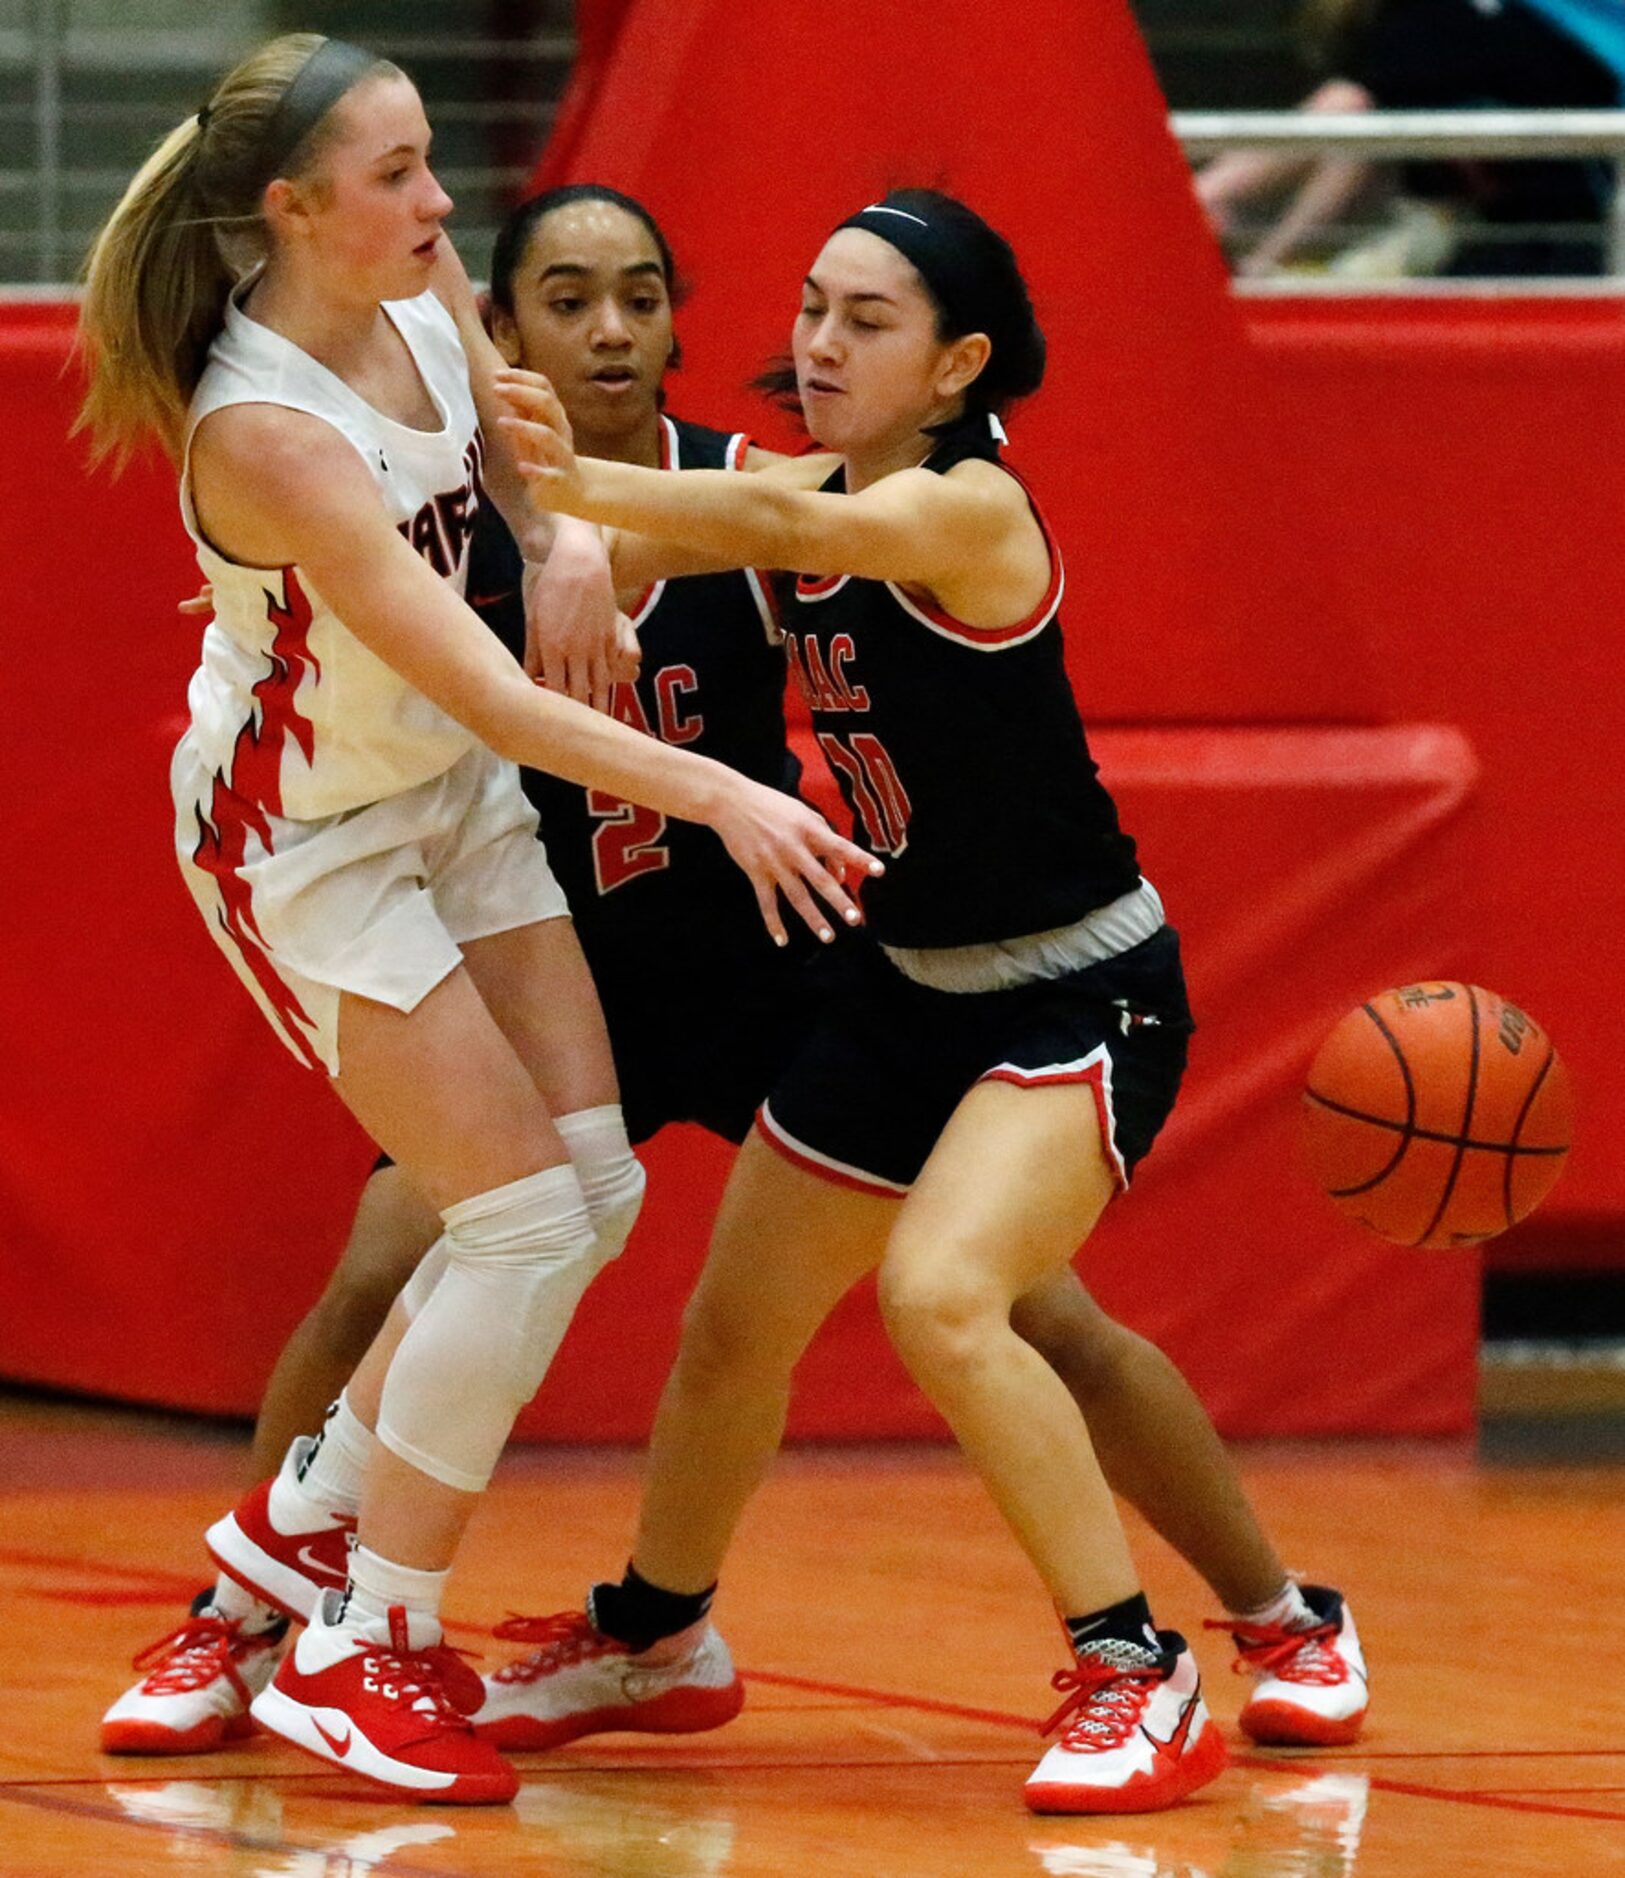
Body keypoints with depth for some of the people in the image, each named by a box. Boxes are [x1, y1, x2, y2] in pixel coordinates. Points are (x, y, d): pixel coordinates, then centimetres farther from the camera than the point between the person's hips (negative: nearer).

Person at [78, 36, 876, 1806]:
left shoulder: (426, 298, -10)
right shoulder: (264, 432, -33)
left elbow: (522, 462, 13)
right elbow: (488, 695, -34)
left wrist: (571, 543, -9)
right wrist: (718, 795, -36)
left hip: (455, 797, 8)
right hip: (306, 840, -8)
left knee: (594, 1188, 4)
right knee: (527, 1223, -10)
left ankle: (306, 1523, 19)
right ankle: (359, 1654, 1)